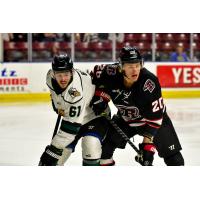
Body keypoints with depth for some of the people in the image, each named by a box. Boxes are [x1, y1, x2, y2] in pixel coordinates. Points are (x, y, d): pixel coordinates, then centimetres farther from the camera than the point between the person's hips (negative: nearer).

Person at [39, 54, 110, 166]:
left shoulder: (76, 89, -39)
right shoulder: (51, 77, -18)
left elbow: (71, 124, -38)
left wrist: (55, 147, -37)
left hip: (95, 115, -6)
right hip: (71, 117, 6)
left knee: (91, 144, -33)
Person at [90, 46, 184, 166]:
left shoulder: (150, 82, -34)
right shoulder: (112, 73, -25)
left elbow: (155, 116, -31)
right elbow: (96, 72, 0)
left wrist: (148, 143, -33)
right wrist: (99, 97, -10)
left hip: (153, 118, -3)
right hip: (125, 118, 4)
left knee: (172, 154, -11)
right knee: (105, 142, -4)